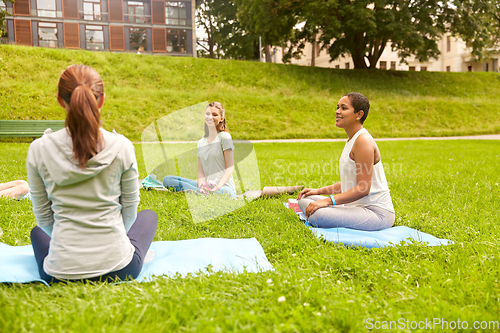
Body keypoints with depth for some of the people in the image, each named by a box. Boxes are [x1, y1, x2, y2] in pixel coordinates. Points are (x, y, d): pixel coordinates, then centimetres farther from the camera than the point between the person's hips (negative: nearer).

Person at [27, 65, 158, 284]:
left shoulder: (38, 150, -8)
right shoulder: (121, 146, -12)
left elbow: (44, 217, 3)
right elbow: (129, 210, 0)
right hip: (119, 270, -2)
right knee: (149, 215, 30)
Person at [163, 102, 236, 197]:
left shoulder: (224, 136, 0)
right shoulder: (201, 143, 16)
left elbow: (230, 167, -6)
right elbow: (201, 171, 8)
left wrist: (218, 186, -22)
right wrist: (201, 186, -15)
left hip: (224, 187, -6)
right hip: (207, 186, 6)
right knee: (167, 180, -9)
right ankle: (202, 192, -21)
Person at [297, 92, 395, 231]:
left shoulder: (363, 141, -17)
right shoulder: (352, 140, 14)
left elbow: (363, 188, -22)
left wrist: (328, 200, -25)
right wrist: (319, 191, 10)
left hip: (377, 213, -10)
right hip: (357, 206, 10)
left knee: (316, 215, -30)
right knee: (305, 200, 7)